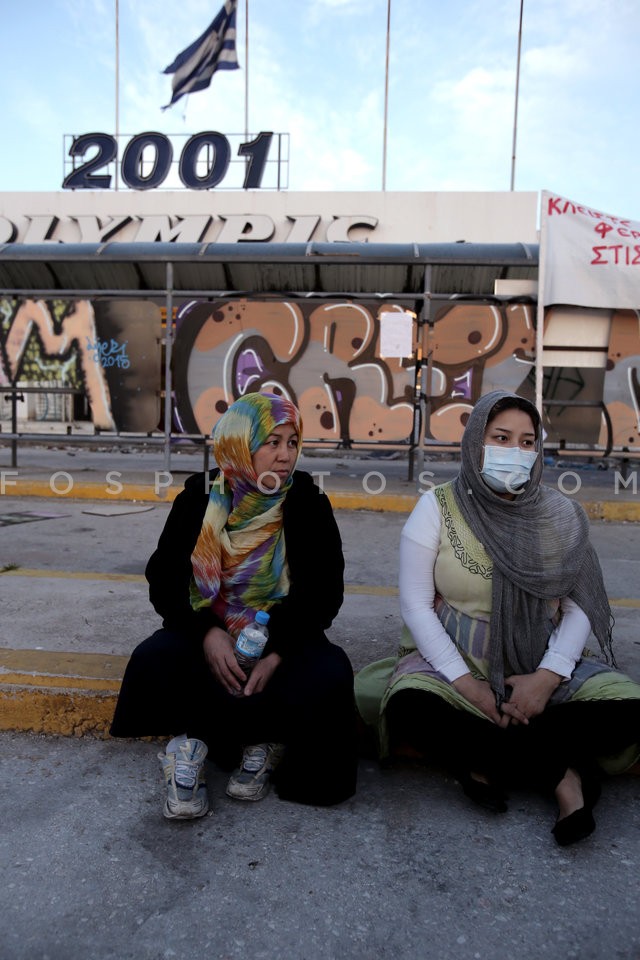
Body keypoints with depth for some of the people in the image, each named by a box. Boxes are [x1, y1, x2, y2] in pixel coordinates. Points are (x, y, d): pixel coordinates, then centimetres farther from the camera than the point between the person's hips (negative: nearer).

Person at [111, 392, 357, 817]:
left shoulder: (308, 503, -5)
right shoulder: (199, 498, -3)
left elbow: (325, 591, -7)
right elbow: (165, 580, -4)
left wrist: (278, 651, -21)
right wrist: (205, 634, -22)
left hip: (284, 637, 0)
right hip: (207, 634, 1)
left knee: (328, 675, -29)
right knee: (154, 661, -27)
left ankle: (196, 741, -12)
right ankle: (260, 741, -14)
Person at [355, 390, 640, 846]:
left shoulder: (559, 513, -1)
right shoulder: (438, 507, -7)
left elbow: (580, 605, -2)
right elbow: (416, 604, -9)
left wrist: (548, 676, -17)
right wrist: (465, 683, -17)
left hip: (539, 667, 2)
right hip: (452, 663, -1)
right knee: (412, 707, -32)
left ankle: (488, 761, -11)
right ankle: (559, 771, -14)